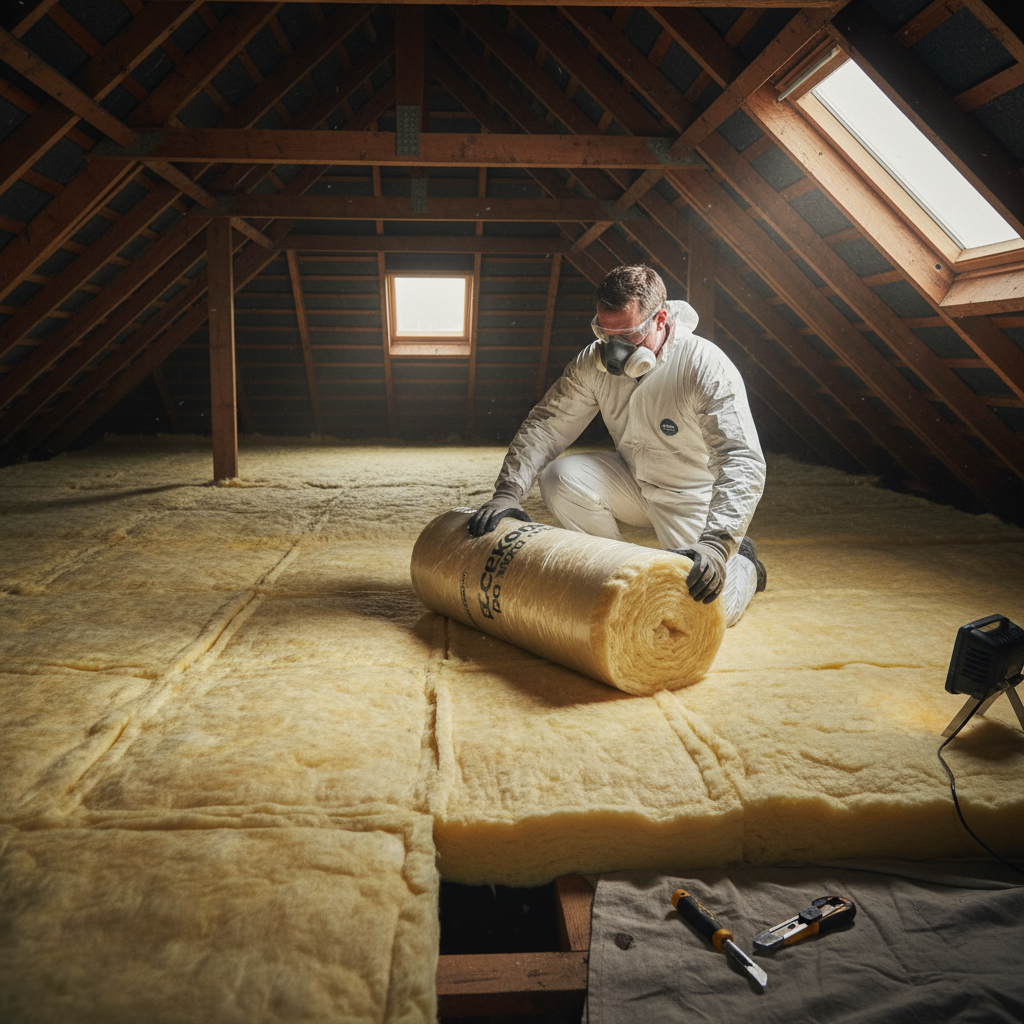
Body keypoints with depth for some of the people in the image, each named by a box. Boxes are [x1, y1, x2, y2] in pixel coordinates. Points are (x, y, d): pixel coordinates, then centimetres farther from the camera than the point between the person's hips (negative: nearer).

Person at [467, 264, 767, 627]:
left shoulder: (707, 367, -29)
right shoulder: (594, 362, -13)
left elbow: (743, 463, -36)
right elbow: (545, 424, -8)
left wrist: (716, 545, -51)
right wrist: (508, 492, -23)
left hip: (694, 495, -4)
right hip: (634, 481, 5)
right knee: (560, 477, -22)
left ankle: (743, 563, 20)